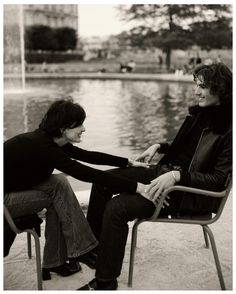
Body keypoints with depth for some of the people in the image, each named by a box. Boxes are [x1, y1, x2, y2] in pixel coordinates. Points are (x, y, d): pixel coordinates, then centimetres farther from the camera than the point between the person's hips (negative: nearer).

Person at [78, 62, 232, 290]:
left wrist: (177, 176, -29)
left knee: (117, 207, -23)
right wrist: (159, 147, 7)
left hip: (192, 193, -9)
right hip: (167, 170, 9)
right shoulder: (199, 113, 6)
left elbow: (219, 179, -20)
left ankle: (105, 282, -6)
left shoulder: (228, 129, -17)